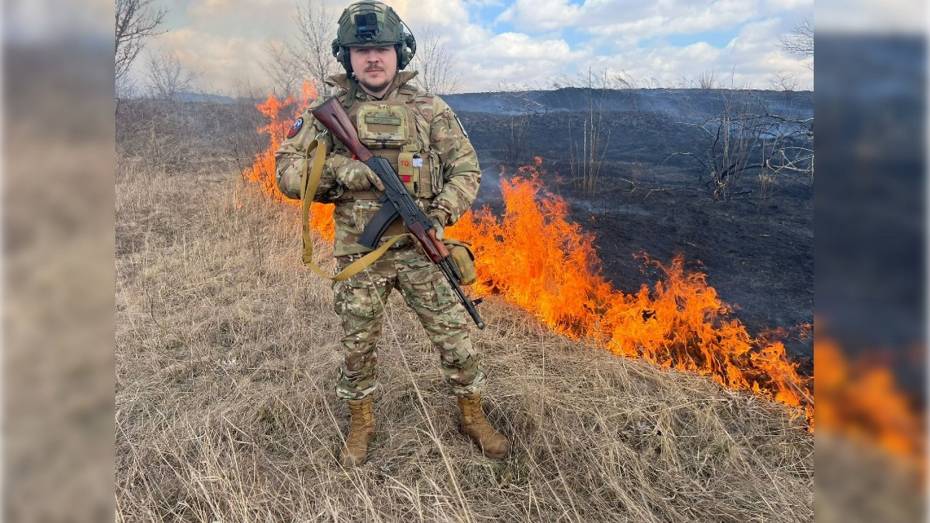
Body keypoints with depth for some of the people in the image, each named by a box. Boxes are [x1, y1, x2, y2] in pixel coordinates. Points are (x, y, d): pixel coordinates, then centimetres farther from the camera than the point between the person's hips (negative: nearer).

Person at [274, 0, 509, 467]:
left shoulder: (430, 110, 2)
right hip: (358, 254, 0)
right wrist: (337, 169, -19)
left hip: (420, 249, 0)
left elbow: (466, 169, 4)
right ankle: (360, 423, 37)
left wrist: (441, 214, -13)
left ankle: (473, 417, 27)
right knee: (358, 344, 13)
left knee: (454, 335, 4)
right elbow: (286, 171, -2)